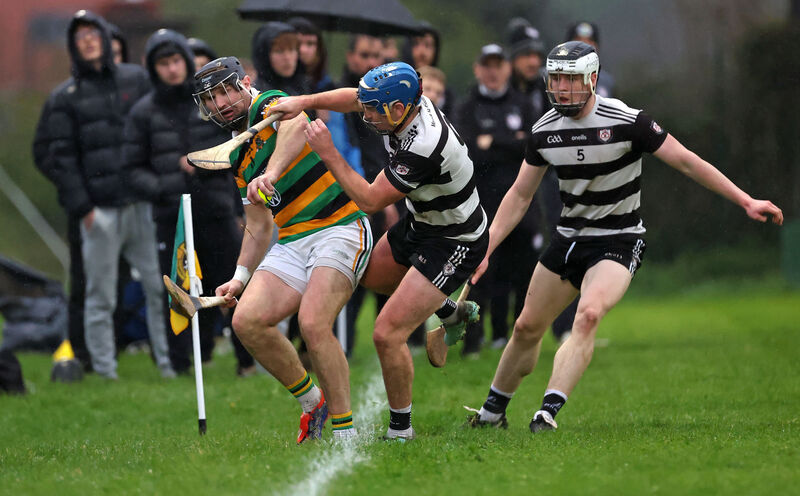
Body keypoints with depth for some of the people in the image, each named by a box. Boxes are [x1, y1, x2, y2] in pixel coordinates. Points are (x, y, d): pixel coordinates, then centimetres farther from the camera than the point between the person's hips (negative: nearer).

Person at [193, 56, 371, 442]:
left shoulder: (270, 105, -3)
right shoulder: (239, 158, 20)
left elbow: (295, 125, -29)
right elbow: (259, 226, 26)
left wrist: (271, 173, -46)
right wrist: (241, 277, 13)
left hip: (340, 227, -8)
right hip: (291, 243, 8)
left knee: (313, 323, -26)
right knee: (247, 321, -12)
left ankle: (345, 433, -16)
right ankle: (312, 402, 6)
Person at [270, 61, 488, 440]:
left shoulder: (422, 147, -37)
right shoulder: (408, 102, -12)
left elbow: (370, 201, -28)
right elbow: (352, 98, 8)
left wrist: (328, 154, -25)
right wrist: (305, 101, -7)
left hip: (453, 245, -10)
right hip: (421, 223, 10)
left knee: (388, 334, -14)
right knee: (368, 275, 30)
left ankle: (400, 429, 4)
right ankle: (453, 313, 46)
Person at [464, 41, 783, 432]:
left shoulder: (626, 122, -17)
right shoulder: (544, 130, -1)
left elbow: (687, 162, -12)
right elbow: (520, 195, 9)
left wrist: (746, 202, -15)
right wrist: (486, 249, 2)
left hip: (618, 242, -5)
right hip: (569, 237, 5)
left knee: (588, 315, -30)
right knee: (527, 327, 9)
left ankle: (549, 411, -36)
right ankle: (493, 411, 29)